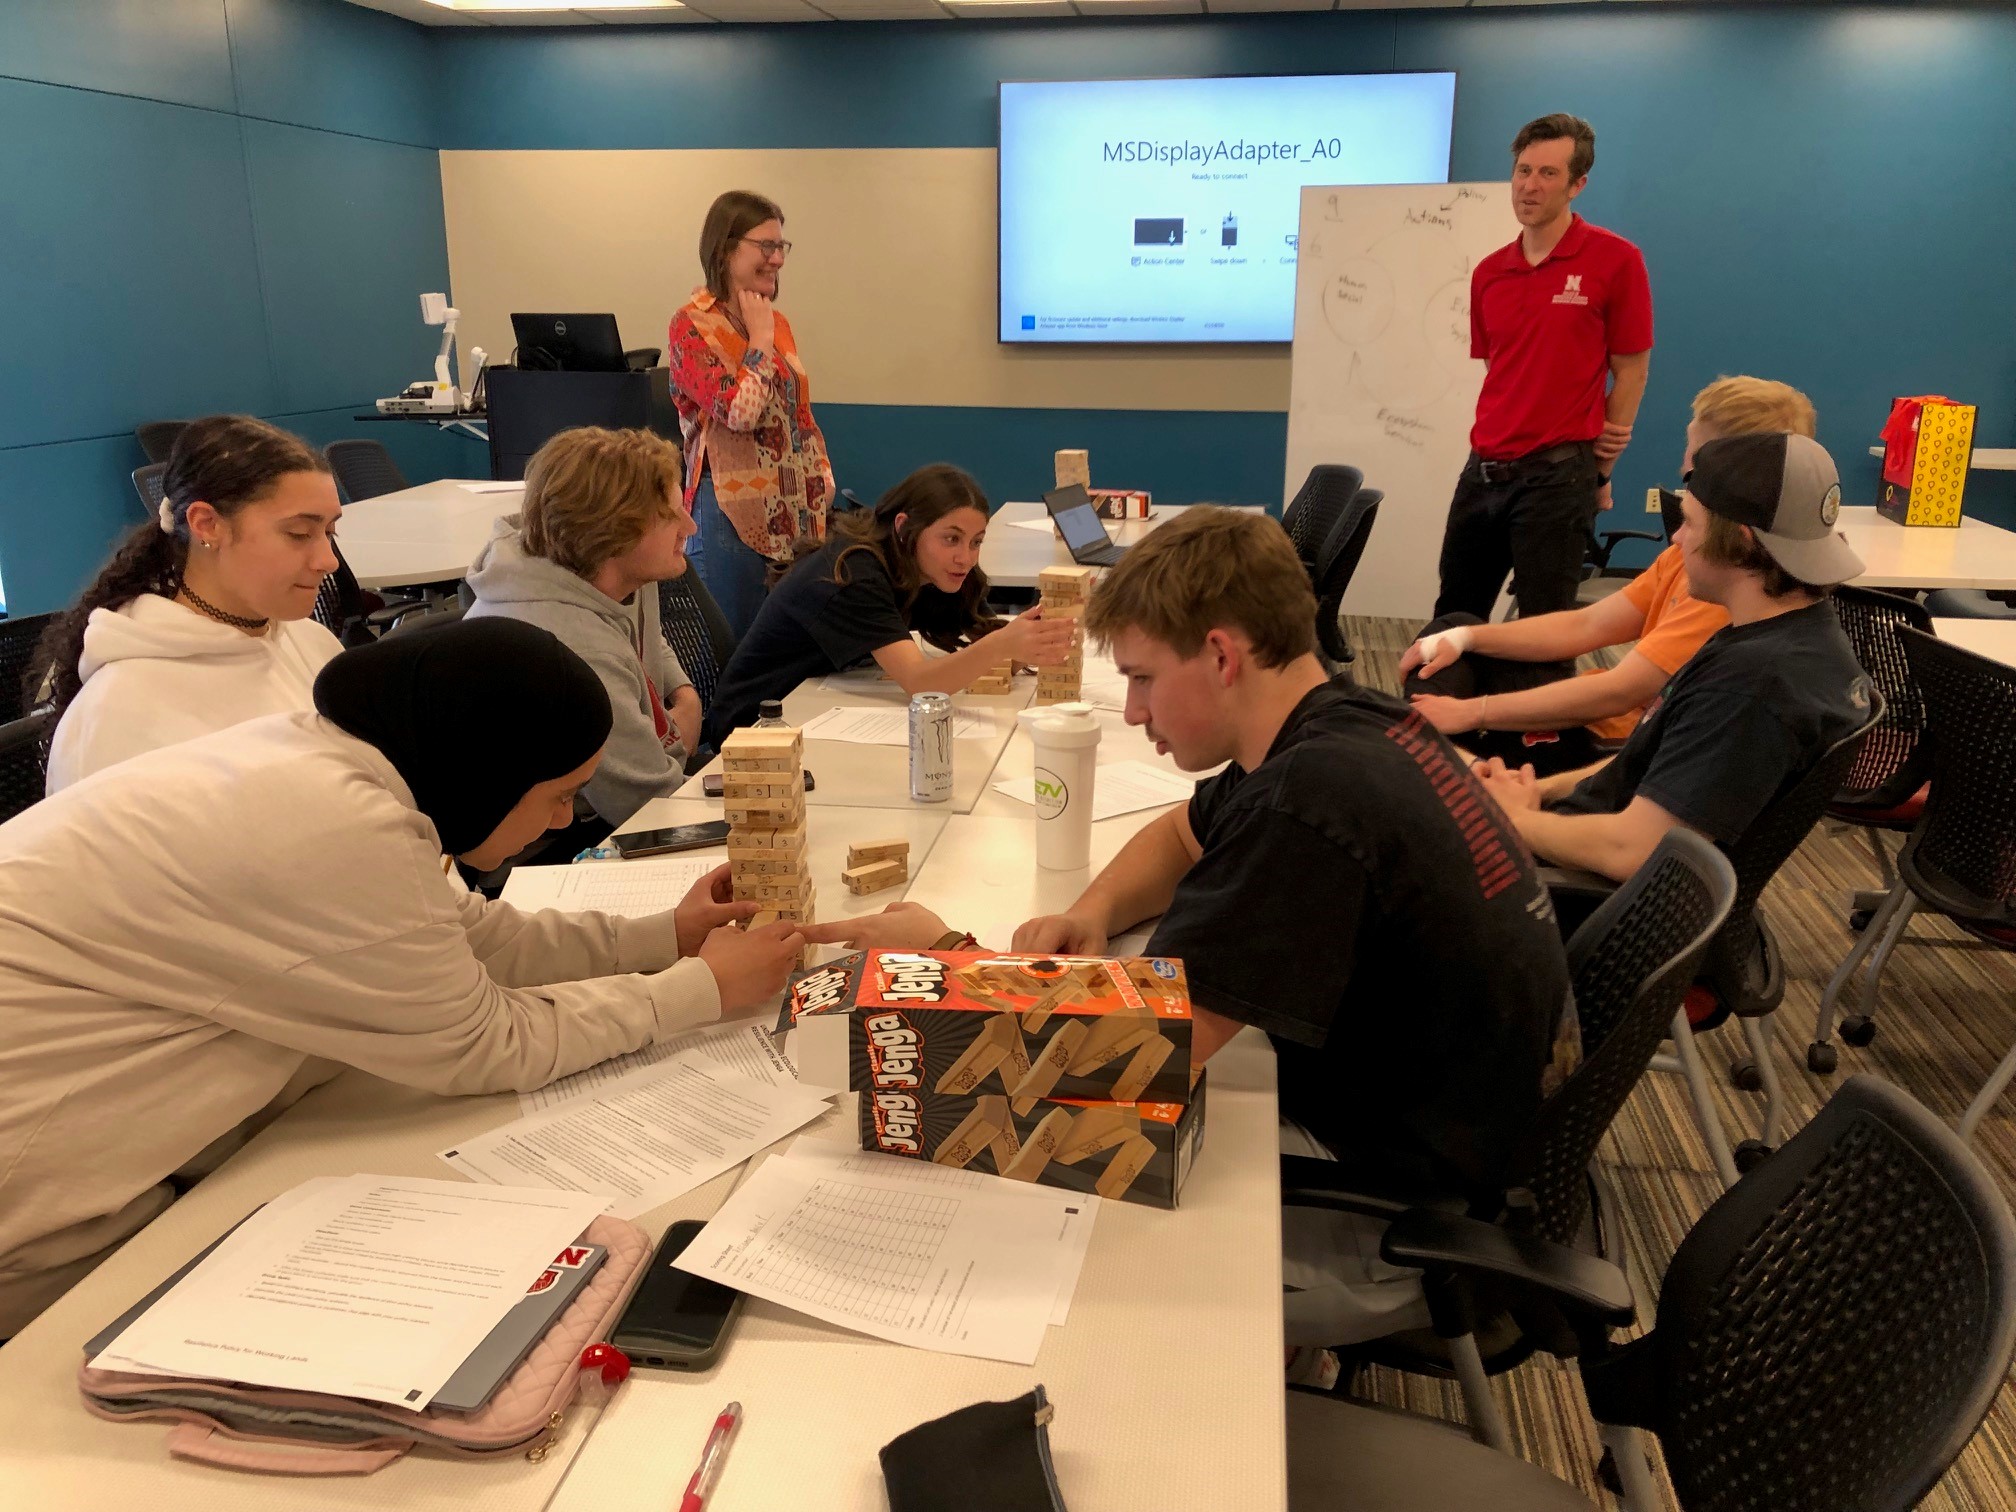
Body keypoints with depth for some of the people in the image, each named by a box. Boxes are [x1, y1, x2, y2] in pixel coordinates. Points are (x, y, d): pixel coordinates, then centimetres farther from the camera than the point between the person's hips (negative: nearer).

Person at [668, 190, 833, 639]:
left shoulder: (775, 320, 13)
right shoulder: (693, 325, -8)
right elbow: (740, 411, -20)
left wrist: (822, 476, 7)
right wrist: (760, 338, -9)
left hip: (792, 507, 6)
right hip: (734, 510, -6)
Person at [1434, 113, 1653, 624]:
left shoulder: (1614, 259, -5)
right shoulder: (1488, 273, 10)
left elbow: (1630, 373, -2)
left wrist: (1599, 471, -1)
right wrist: (1495, 449, 3)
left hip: (1558, 475, -5)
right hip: (1483, 469, 6)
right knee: (1453, 619, 13)